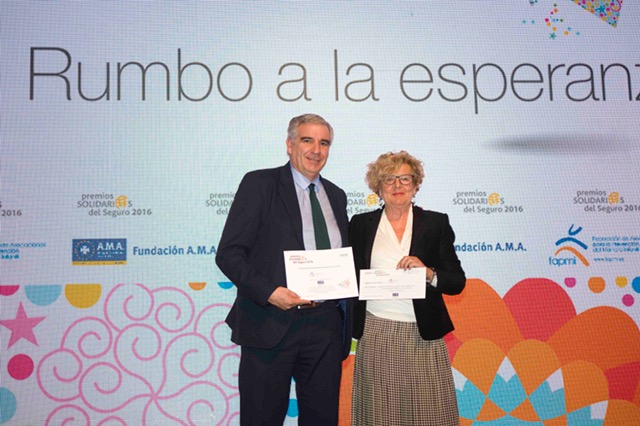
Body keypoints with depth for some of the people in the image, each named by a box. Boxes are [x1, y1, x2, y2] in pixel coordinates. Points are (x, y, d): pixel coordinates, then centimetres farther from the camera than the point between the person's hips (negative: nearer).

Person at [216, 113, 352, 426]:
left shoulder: (336, 196, 14)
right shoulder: (259, 184, -3)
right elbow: (228, 252, -8)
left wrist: (346, 318, 4)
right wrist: (268, 291, -20)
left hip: (326, 327, 5)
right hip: (271, 324, -4)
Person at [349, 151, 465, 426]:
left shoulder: (436, 223, 4)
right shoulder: (361, 224, 7)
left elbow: (457, 282, 0)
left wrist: (428, 273, -16)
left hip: (423, 335, 0)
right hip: (375, 335, 1)